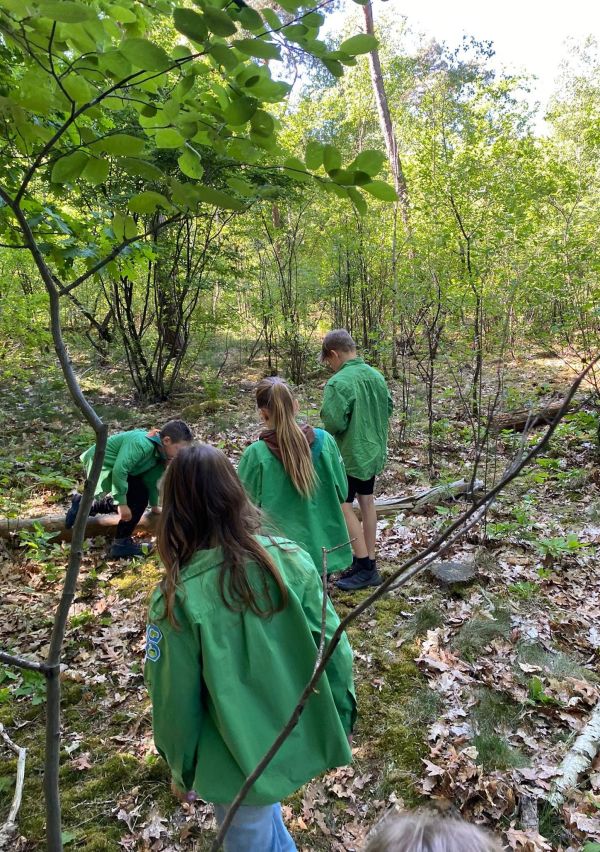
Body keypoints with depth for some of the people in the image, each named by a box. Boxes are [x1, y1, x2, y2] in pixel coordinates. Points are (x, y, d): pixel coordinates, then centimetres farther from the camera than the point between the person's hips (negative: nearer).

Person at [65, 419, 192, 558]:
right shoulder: (142, 444, -32)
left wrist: (154, 505, 16)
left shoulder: (158, 451, -1)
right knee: (138, 497, -15)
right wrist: (122, 502, -32)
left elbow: (151, 478, 10)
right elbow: (119, 470, -38)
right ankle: (121, 543, -6)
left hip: (108, 464, 10)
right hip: (99, 463, -10)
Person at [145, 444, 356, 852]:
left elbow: (176, 702, -13)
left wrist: (182, 769, 5)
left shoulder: (178, 598, -25)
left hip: (239, 761, -3)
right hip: (299, 741, 3)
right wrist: (341, 722, 8)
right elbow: (336, 650, -8)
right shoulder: (291, 559, -16)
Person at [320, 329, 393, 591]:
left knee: (344, 506, 2)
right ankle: (369, 562, 26)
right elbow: (388, 408, 13)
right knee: (367, 502, 16)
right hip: (373, 450, 8)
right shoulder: (377, 376, 2)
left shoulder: (338, 383, -23)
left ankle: (365, 567, 5)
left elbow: (333, 423, -26)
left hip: (350, 454, -8)